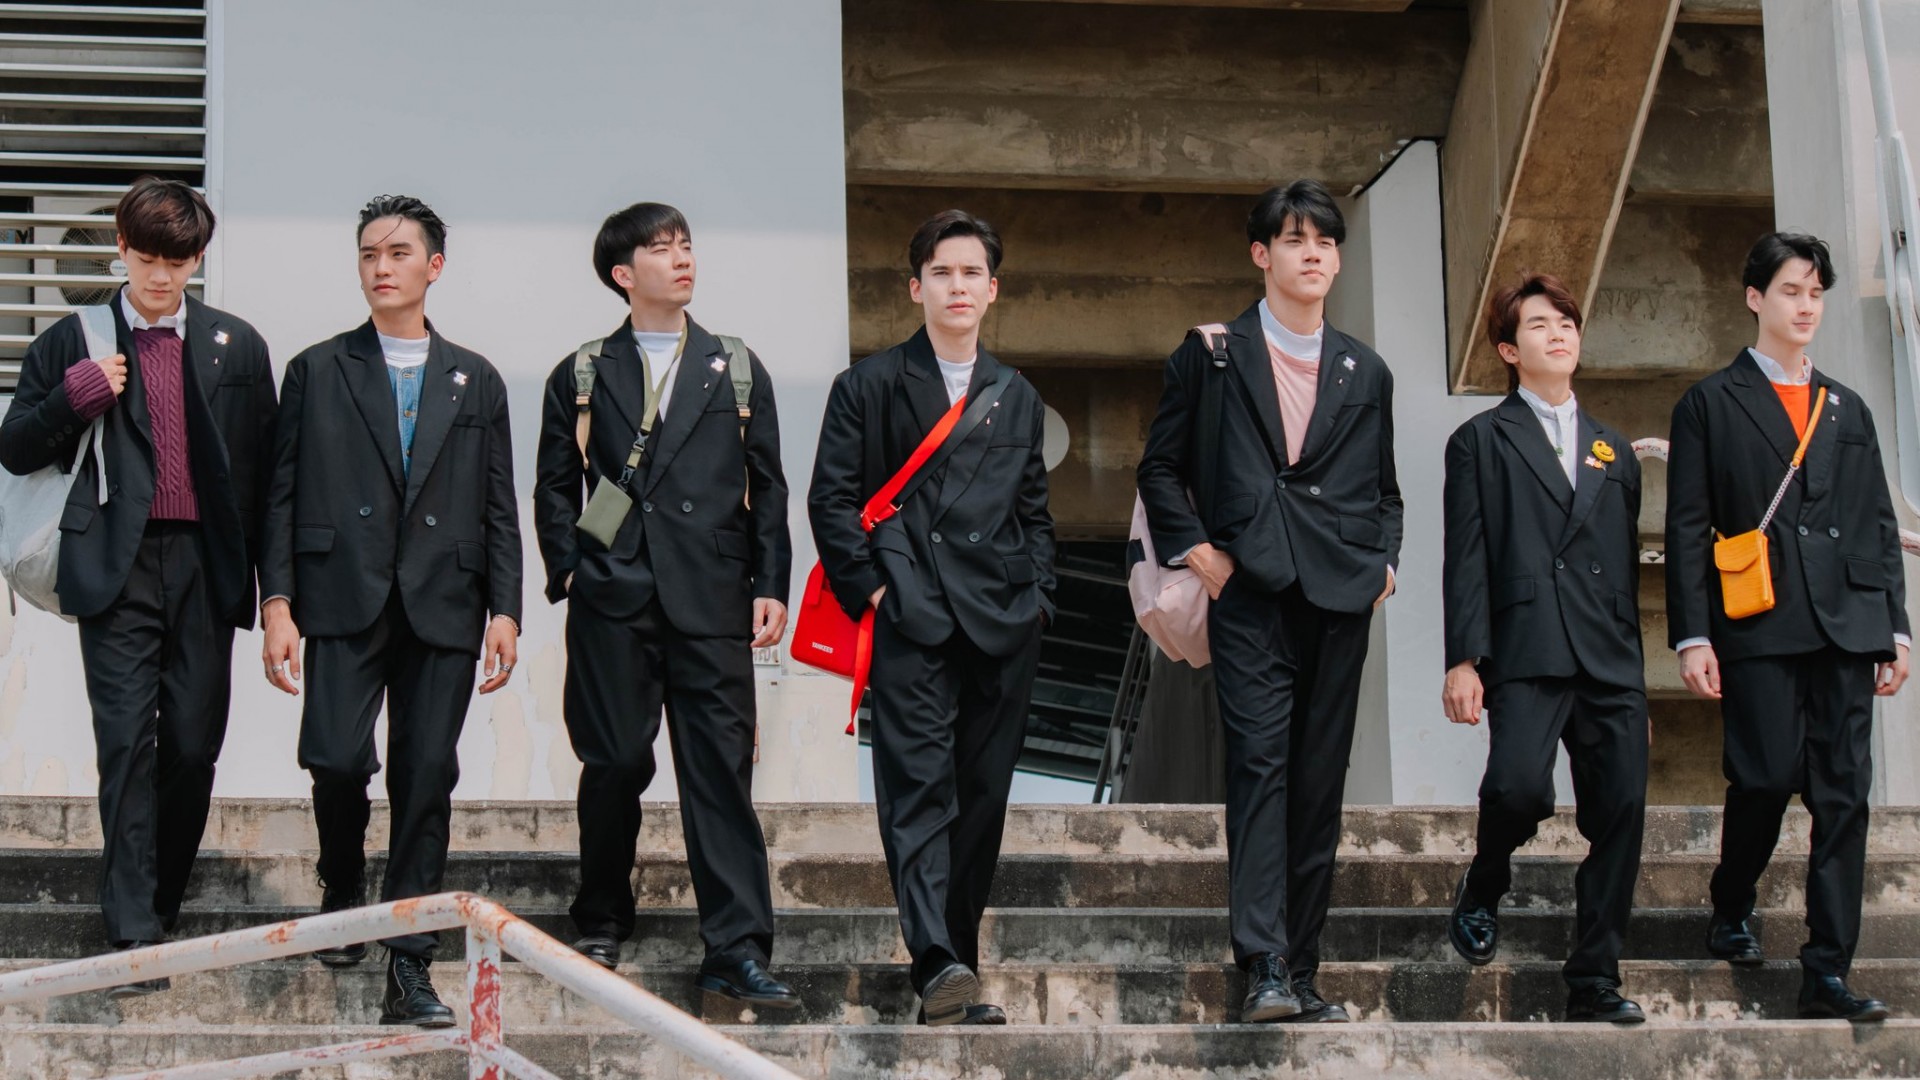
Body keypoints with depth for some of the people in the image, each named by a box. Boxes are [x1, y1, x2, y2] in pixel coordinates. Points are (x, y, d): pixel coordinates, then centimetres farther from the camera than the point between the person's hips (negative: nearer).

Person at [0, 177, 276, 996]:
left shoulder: (235, 347, 10)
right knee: (128, 746, -8)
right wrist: (76, 396, -10)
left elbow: (261, 467, 10)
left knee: (194, 746, 3)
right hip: (118, 568, -2)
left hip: (204, 567, 2)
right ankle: (133, 935, -9)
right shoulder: (74, 343, 7)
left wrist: (269, 583, 4)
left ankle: (160, 912, 18)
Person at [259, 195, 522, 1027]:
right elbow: (282, 495, 5)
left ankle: (409, 968, 2)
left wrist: (505, 609, 2)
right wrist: (277, 601, -5)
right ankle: (342, 895, 16)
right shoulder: (318, 372, 10)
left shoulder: (475, 381, 15)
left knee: (427, 779, -2)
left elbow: (499, 508, 12)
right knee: (337, 757, -15)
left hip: (443, 608, 1)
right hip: (346, 600, -1)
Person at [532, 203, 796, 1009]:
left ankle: (738, 951, -8)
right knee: (615, 766, 2)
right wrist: (569, 570, -1)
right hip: (613, 605, 0)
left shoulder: (737, 371, 14)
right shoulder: (583, 376, 12)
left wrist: (769, 585, 2)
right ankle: (601, 926, 20)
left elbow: (767, 489, 12)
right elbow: (555, 488, 12)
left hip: (711, 604, 0)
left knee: (721, 770, -6)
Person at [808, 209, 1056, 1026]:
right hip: (910, 621, -4)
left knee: (982, 797, 4)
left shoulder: (1017, 397, 20)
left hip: (1002, 625, 4)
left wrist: (1038, 593, 9)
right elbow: (831, 498, 2)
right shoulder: (868, 385, 7)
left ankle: (956, 965, 11)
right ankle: (938, 966, -26)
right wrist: (869, 586, -7)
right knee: (920, 789, -15)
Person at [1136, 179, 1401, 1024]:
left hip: (1339, 599, 4)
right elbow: (1161, 466, 11)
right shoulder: (1210, 355, 8)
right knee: (1260, 766, -15)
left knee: (1320, 786, 3)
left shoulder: (1366, 373, 18)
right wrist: (1194, 549, -2)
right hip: (1250, 593, -3)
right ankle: (1263, 967, -21)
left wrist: (1384, 560, 7)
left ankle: (1301, 972, 9)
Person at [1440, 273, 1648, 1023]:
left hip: (1610, 661, 5)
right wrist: (1463, 659, -9)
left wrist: (1632, 658, 16)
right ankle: (1484, 889, 8)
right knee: (1520, 787, -24)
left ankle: (1594, 981, 3)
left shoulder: (1614, 453, 24)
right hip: (1526, 654, -4)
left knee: (1621, 811, -4)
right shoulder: (1483, 441, 10)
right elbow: (1466, 558, 1)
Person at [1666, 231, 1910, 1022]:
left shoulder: (1847, 410, 20)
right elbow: (1687, 527, 1)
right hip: (1759, 629, -4)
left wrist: (1895, 627, 11)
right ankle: (1731, 911, 22)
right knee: (1766, 780, -7)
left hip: (1845, 629, 4)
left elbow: (1879, 527, 19)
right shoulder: (1711, 405, 7)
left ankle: (1828, 972, -2)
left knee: (1843, 796, -2)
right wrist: (1692, 635, -7)